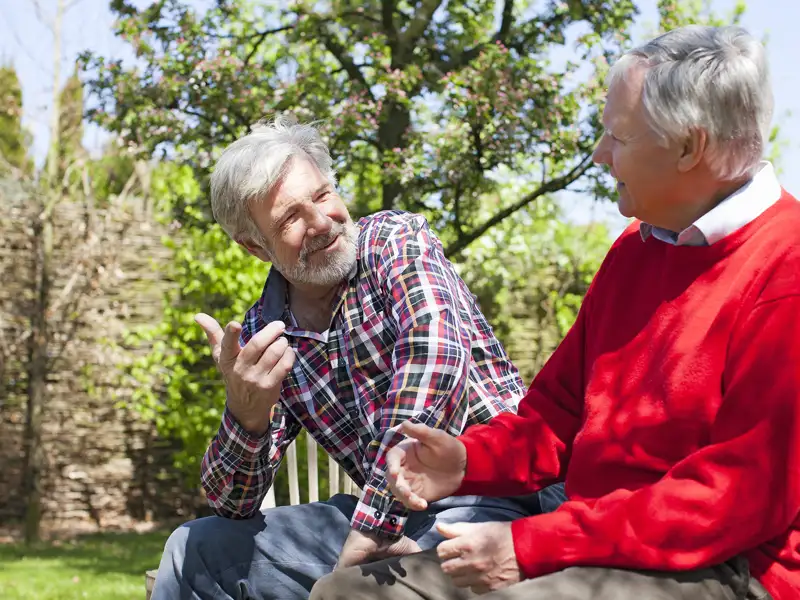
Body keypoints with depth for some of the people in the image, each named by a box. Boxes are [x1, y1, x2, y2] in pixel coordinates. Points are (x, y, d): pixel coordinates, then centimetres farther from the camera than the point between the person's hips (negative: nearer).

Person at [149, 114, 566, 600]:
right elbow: (234, 508, 5)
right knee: (196, 550, 9)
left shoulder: (396, 239, -5)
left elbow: (434, 357, -26)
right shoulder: (262, 333, 8)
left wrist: (364, 539, -27)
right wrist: (246, 416, -18)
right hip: (383, 512, 6)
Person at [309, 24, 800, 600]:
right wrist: (468, 460, -1)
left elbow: (745, 494, -20)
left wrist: (532, 546, -20)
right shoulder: (636, 248, 15)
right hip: (602, 547, 9)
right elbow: (561, 410, 21)